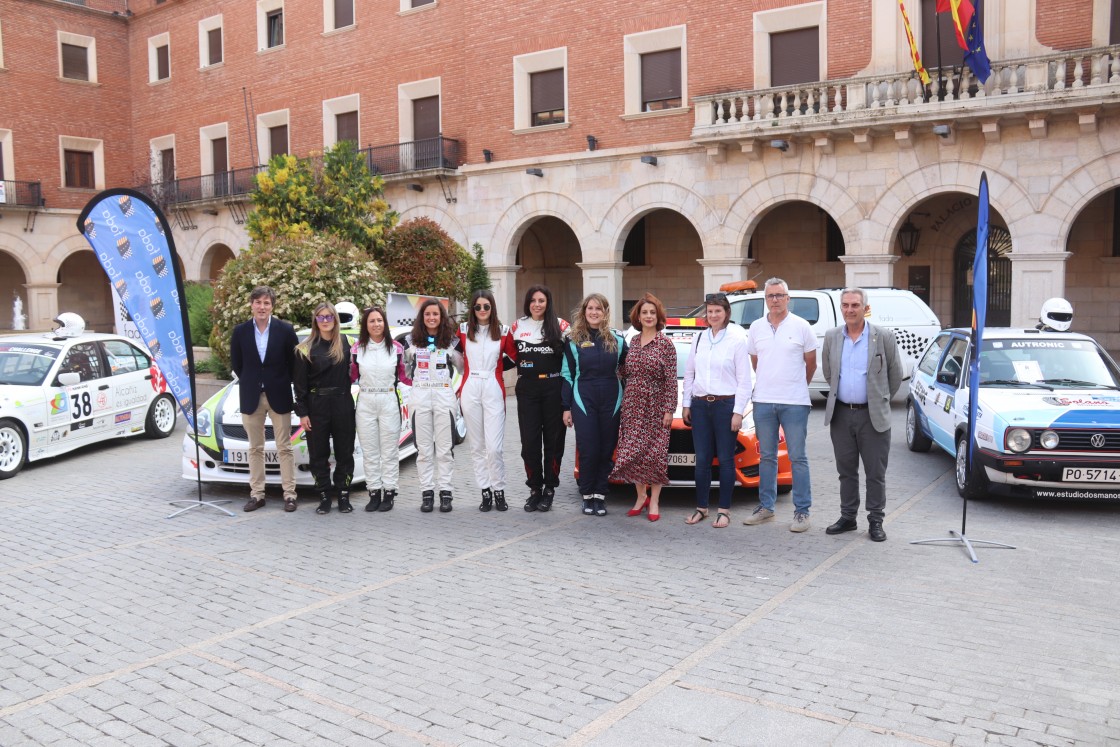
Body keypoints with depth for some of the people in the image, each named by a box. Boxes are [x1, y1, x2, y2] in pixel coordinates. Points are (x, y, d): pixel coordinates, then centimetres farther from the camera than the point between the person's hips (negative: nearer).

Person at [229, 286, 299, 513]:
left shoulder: (285, 330, -5)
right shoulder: (240, 331, 0)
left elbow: (295, 362, 2)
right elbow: (236, 364, 10)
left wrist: (281, 383, 4)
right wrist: (251, 382, 10)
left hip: (279, 396, -2)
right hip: (251, 398, 2)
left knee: (284, 448, 3)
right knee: (255, 448, 9)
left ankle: (289, 494, 7)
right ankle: (256, 494, 16)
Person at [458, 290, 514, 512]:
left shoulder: (503, 331, 4)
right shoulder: (463, 330, 6)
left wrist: (495, 366, 4)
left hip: (494, 390, -1)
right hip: (470, 390, 2)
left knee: (494, 447, -8)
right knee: (477, 446, 6)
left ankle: (499, 491, 8)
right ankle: (485, 492, 15)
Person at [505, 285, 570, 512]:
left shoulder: (560, 326, 1)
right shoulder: (517, 327, 9)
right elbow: (511, 353, 16)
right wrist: (523, 366, 2)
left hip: (553, 388, -2)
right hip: (527, 389, 2)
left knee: (553, 439, 3)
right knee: (529, 440, 1)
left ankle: (549, 489, 13)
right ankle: (534, 489, 12)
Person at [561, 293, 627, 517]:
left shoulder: (617, 340, 7)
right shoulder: (574, 341, 2)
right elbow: (567, 375, 3)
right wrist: (566, 407, -1)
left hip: (611, 402, 2)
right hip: (583, 401, -2)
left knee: (607, 450, 3)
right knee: (588, 450, -4)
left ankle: (600, 495, 11)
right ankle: (587, 496, 9)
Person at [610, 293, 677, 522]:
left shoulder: (665, 344, -4)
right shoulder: (632, 342, 9)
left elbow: (671, 380, -7)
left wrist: (669, 409, -11)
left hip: (655, 407, -4)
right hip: (632, 406, 4)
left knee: (655, 453, -1)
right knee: (632, 452, 3)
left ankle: (654, 502, 10)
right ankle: (641, 497, 19)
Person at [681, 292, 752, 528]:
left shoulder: (737, 339, -4)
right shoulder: (698, 338, 9)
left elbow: (744, 379, -5)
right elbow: (689, 373, 14)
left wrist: (738, 411, -9)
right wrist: (686, 405, 11)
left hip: (726, 404, -4)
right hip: (700, 404, 4)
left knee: (725, 459, 1)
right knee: (702, 459, 6)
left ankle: (724, 510, 10)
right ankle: (701, 507, 16)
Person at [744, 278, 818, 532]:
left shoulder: (801, 326, -2)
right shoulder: (756, 328, 7)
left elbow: (811, 363, 6)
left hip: (794, 403, -3)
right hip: (763, 401, 4)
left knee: (798, 458, 1)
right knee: (767, 456, 11)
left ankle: (802, 511, 7)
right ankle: (766, 507, 20)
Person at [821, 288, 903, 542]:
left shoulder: (884, 337, -5)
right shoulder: (832, 337, 4)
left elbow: (895, 375, 5)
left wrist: (880, 400, 12)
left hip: (873, 416, -3)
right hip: (841, 414, 3)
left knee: (875, 473, 4)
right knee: (846, 471, 12)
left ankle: (875, 521, 14)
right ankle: (848, 517, 23)